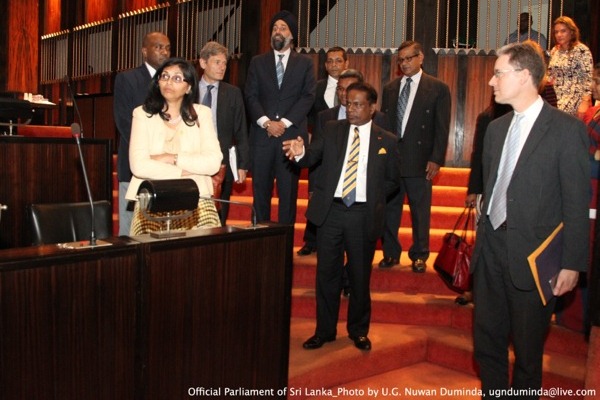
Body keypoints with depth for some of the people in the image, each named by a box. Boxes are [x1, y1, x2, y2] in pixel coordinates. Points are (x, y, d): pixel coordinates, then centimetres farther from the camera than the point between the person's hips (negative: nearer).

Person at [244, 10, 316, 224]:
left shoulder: (305, 63, 10)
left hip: (292, 135, -1)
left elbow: (308, 96, 0)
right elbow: (251, 96, 5)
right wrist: (266, 122, -10)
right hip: (262, 134, 1)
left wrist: (284, 123, -11)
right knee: (260, 189, 2)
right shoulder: (257, 62, 13)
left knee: (289, 191, 1)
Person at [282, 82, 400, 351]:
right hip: (331, 211, 1)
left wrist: (372, 196, -2)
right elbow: (312, 157, -6)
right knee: (327, 273, 8)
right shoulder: (331, 130, 7)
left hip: (363, 215, -1)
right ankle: (324, 330, 22)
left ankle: (358, 330, 27)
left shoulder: (386, 141, 5)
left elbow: (392, 180, 12)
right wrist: (300, 152, -28)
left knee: (360, 275, 10)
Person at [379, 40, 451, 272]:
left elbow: (442, 128, -2)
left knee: (420, 210, 5)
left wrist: (436, 159, -9)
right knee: (389, 208, 8)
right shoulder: (390, 88, 13)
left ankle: (419, 255, 18)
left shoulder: (438, 88, 1)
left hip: (419, 160, -3)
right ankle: (390, 253, 21)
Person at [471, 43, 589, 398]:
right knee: (486, 338, 14)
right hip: (492, 249, 6)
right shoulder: (496, 128, 11)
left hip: (532, 255, -6)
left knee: (527, 347, 10)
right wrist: (482, 240, 11)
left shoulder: (566, 129, -8)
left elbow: (577, 202, -9)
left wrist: (572, 263, -11)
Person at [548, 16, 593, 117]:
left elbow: (588, 79, -14)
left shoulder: (582, 51, -9)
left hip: (574, 97, -6)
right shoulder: (554, 50, 10)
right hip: (555, 97, 6)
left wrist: (585, 103, -20)